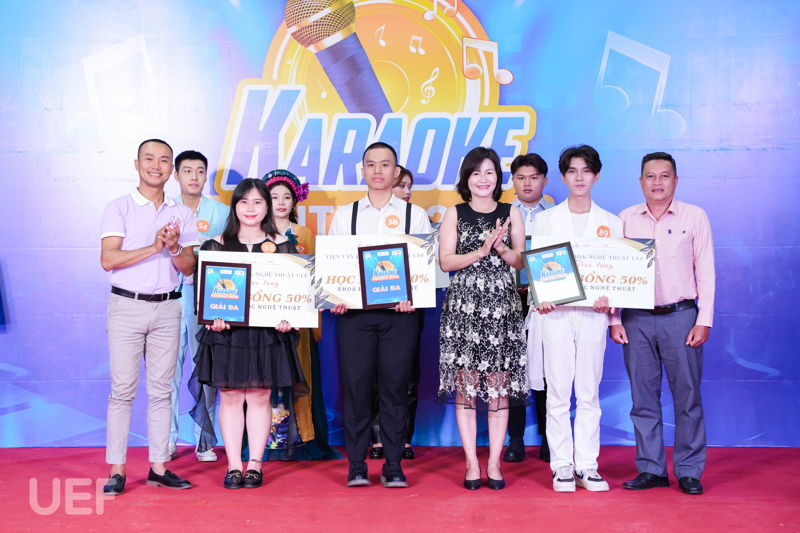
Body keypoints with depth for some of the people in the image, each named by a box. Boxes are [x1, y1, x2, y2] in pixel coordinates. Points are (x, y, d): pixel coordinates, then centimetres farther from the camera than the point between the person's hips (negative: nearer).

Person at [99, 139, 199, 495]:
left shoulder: (182, 214, 11)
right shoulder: (119, 208, 1)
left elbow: (189, 268, 6)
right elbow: (108, 259, -10)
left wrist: (175, 248, -14)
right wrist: (154, 247, -18)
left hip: (168, 308, 3)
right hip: (127, 306, -3)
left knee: (161, 389, 5)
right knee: (122, 389, -3)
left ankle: (159, 467, 11)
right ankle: (116, 470, 2)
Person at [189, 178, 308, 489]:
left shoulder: (281, 245, 7)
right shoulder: (217, 245, 8)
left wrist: (288, 319, -11)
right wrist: (212, 317, -11)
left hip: (267, 331, 0)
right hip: (226, 331, 1)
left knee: (259, 396, 2)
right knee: (230, 397, 2)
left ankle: (255, 464, 9)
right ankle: (234, 465, 8)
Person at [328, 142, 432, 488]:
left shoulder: (415, 214, 10)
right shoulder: (344, 215, 14)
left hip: (400, 311, -1)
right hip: (354, 310, 1)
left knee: (396, 385, 0)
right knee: (355, 384, -2)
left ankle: (394, 466, 8)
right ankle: (356, 466, 6)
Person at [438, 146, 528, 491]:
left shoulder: (511, 213, 12)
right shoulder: (454, 214, 9)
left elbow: (521, 262, 8)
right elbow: (446, 261, 0)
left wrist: (502, 249, -11)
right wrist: (482, 250, -12)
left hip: (501, 304, 1)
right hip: (464, 304, -1)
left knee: (499, 384, -1)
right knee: (465, 384, -2)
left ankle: (494, 463, 6)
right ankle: (471, 463, 5)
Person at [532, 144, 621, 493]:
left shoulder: (611, 223, 12)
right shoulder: (545, 219, 10)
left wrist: (608, 298, -10)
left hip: (593, 313, 1)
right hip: (556, 312, -1)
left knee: (589, 392, 3)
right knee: (558, 392, -1)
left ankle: (587, 466, 9)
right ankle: (561, 466, 6)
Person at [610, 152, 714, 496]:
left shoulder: (694, 217, 4)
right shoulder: (625, 219, 7)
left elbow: (706, 272, 2)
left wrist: (703, 321, -4)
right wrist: (614, 319, 2)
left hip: (681, 315, -1)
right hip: (637, 319, 2)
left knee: (687, 397, 1)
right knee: (643, 398, 5)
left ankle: (689, 471, 12)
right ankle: (651, 469, 15)